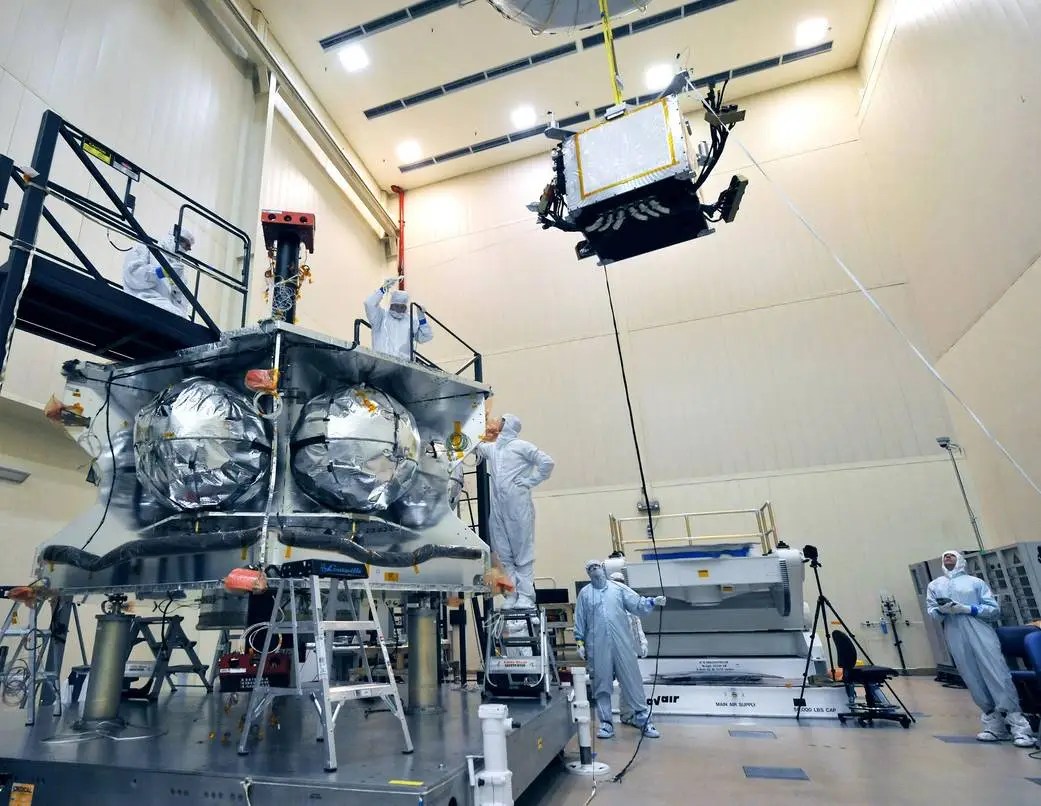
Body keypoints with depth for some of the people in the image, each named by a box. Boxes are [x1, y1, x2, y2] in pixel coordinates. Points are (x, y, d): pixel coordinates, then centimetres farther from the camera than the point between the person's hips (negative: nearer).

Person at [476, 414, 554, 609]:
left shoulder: (521, 446, 2)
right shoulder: (490, 448, 19)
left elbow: (547, 462, -4)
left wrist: (530, 482, -5)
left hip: (518, 507, -6)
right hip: (497, 509, 6)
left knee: (523, 554, -2)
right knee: (504, 555, 5)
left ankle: (526, 597, 0)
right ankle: (511, 596, 10)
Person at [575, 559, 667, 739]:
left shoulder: (619, 588, 6)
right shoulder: (585, 593, 8)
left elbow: (638, 603, -2)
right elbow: (579, 620, 8)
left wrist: (653, 602, -19)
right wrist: (580, 643, 2)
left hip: (622, 644, 0)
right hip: (597, 646, 0)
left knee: (632, 682, 3)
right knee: (602, 685, 8)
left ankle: (643, 720, 14)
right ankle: (606, 724, 19)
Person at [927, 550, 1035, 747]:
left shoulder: (975, 582, 11)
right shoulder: (934, 586, 18)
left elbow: (994, 609, 4)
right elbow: (931, 612, 11)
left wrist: (967, 609, -9)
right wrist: (941, 610, -11)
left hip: (981, 634, -2)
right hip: (956, 639, 2)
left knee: (998, 676, -10)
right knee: (974, 681, 1)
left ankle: (1018, 725, -5)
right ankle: (995, 725, 8)